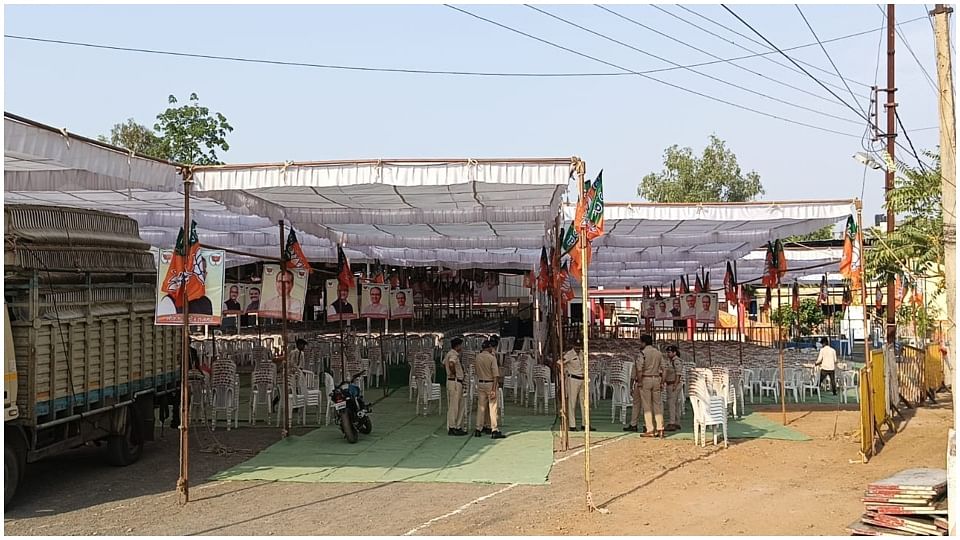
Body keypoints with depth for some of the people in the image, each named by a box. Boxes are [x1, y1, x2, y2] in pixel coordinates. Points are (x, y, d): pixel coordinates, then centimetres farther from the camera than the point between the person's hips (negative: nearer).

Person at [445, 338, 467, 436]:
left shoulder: (449, 354, 14)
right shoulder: (454, 355, -17)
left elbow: (444, 363, 30)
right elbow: (451, 364, -36)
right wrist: (454, 374, -20)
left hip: (450, 381, 10)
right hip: (455, 382, -10)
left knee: (460, 406, 14)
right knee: (454, 406, -5)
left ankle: (457, 427, 17)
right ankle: (453, 428, -2)